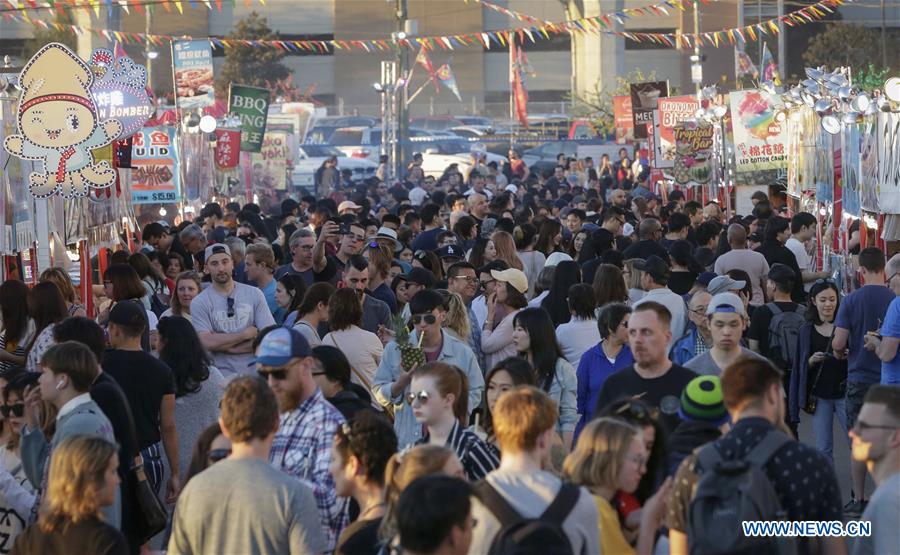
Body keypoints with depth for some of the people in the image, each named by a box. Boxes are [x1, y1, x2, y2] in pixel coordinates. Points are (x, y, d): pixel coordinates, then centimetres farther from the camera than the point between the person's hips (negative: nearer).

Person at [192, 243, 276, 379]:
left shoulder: (254, 294, 6)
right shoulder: (199, 303, 2)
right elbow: (207, 342, -11)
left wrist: (224, 344, -8)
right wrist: (246, 334, -4)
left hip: (255, 371, 1)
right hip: (221, 375, -1)